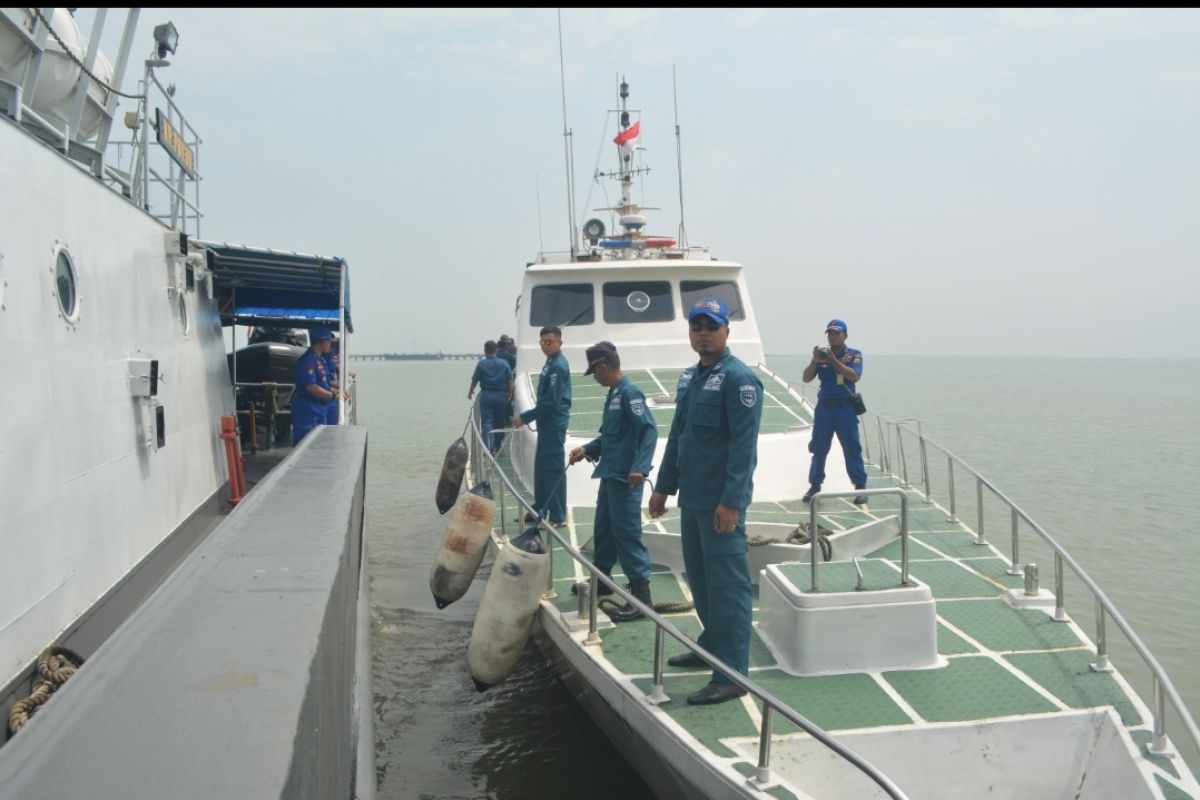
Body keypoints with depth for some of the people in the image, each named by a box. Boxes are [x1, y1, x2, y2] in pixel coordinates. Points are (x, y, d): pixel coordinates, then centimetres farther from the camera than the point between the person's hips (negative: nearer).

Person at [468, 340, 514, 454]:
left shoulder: (481, 364, -5)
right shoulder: (504, 364, 0)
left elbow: (475, 380, -1)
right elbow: (510, 380, -1)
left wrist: (470, 391, 15)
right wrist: (510, 394, 11)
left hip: (486, 395, -2)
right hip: (501, 396, 2)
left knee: (486, 422, 0)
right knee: (499, 422, 13)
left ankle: (489, 447, -10)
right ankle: (497, 446, 22)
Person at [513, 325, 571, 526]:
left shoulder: (558, 366, -18)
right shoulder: (551, 363, 12)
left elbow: (552, 402, -22)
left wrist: (525, 417, -17)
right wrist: (527, 417, 16)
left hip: (554, 424, -10)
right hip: (547, 423, 10)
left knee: (553, 469, -5)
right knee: (541, 467, 16)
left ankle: (557, 517, 1)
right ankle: (540, 510, 26)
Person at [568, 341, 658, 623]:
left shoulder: (629, 392, -16)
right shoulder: (613, 394, 13)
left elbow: (649, 431, -23)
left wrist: (639, 467, -30)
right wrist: (587, 449, 11)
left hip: (625, 477, -10)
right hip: (610, 474, 10)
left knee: (627, 533, -8)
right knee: (604, 528, 19)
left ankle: (641, 594, -3)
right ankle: (601, 579, 34)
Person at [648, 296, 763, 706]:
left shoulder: (738, 379, -12)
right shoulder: (689, 377, 15)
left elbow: (743, 446, -18)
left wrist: (732, 501, -23)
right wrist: (663, 486, 18)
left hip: (720, 503, -9)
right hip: (692, 498, 9)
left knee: (727, 585, -5)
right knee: (699, 578, 19)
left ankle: (731, 675, 0)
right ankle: (714, 646, 35)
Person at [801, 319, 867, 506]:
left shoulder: (854, 355, 1)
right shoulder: (821, 354, 7)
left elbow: (855, 376, -16)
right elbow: (806, 378, 2)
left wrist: (834, 361, -21)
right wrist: (815, 361, -14)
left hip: (845, 407, -2)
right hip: (824, 407, 3)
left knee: (852, 448, -1)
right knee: (818, 448, 7)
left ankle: (860, 486, 5)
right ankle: (815, 485, 16)